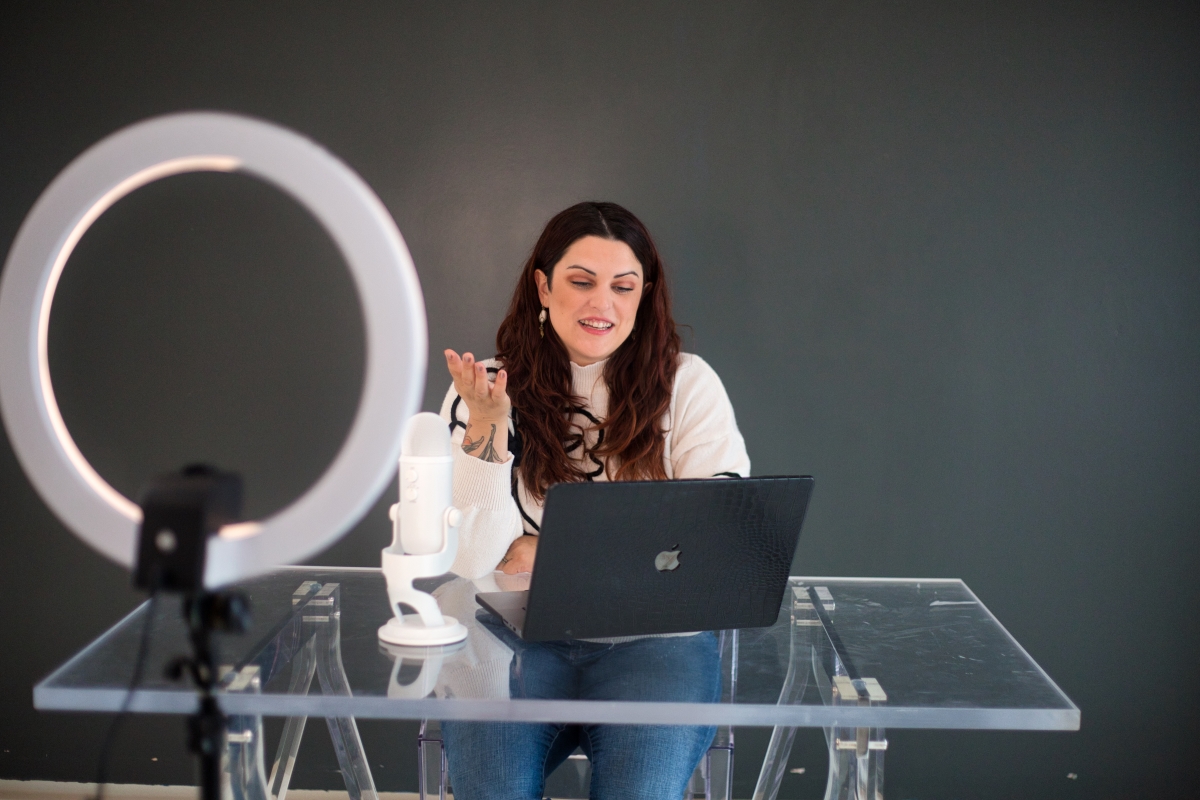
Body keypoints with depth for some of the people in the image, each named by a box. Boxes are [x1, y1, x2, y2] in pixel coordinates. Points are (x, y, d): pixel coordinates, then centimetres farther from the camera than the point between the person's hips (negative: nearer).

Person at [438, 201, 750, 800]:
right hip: (513, 633, 1)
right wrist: (487, 429, -17)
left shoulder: (689, 384, 2)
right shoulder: (491, 388, 3)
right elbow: (468, 561, -4)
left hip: (653, 634, 0)